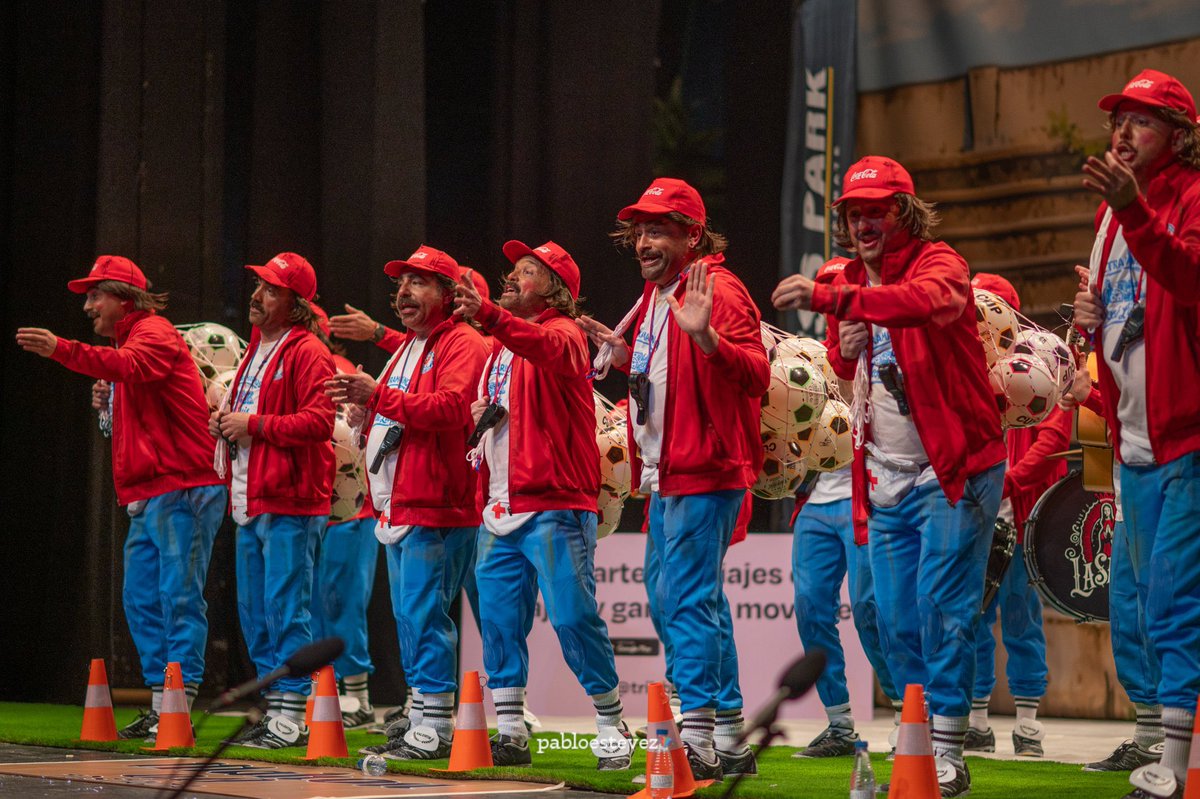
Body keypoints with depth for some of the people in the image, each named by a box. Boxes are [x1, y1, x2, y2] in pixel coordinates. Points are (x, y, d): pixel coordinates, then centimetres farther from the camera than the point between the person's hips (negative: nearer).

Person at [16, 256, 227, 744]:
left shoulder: (154, 334, -7)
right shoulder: (129, 340, 24)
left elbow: (130, 366, -31)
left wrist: (61, 350, -41)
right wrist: (106, 406, 9)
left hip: (179, 489, -10)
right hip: (147, 498, 10)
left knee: (179, 598, -10)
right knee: (141, 600, 8)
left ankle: (179, 707, -11)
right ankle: (160, 705, 12)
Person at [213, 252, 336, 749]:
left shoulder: (308, 353, -9)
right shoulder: (257, 350, 21)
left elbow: (319, 422, -20)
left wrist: (254, 424, -16)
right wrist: (225, 423, 9)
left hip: (289, 503, -10)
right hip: (251, 501, 10)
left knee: (285, 608, -9)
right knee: (254, 610, 11)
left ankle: (292, 717, -6)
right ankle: (274, 710, 18)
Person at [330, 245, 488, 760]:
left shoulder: (461, 344, -7)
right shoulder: (406, 349, 24)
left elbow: (451, 408, -22)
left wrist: (381, 396, -23)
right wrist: (368, 404, 8)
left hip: (435, 508, -10)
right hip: (398, 506, 10)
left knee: (424, 614, -13)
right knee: (407, 615, 11)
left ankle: (435, 731, -12)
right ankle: (420, 719, 16)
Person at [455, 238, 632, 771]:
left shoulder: (564, 333, -5)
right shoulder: (501, 343, 20)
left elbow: (547, 347, -31)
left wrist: (487, 315, -47)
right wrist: (478, 416, 9)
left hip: (554, 505, -8)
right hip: (500, 508, 8)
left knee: (573, 615, -10)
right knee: (499, 617, 4)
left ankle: (612, 727, 1)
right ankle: (509, 733, 10)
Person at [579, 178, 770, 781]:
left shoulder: (717, 290, -12)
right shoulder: (654, 297, 18)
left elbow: (755, 375, -24)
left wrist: (706, 338, -38)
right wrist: (623, 354, 20)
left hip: (704, 474, -10)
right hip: (665, 477, 10)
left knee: (687, 600, -14)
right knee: (697, 602, 12)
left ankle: (697, 739, -16)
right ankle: (730, 743, 17)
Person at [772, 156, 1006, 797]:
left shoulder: (938, 264, -10)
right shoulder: (850, 283, 12)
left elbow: (928, 303, -36)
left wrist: (828, 298, -46)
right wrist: (844, 352, 2)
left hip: (952, 470, -7)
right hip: (886, 479, 7)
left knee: (942, 608, -12)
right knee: (896, 619, 7)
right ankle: (919, 741, 17)